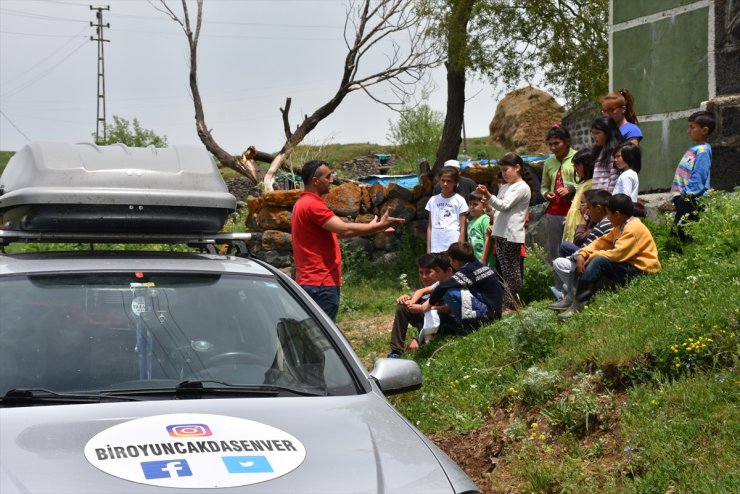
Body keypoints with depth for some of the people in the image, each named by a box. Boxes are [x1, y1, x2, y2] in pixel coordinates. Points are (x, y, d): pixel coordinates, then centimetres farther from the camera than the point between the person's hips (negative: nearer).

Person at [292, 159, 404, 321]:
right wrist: (379, 226, -13)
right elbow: (345, 230, -22)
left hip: (310, 282, 11)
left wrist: (372, 228, 20)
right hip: (321, 284, -11)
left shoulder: (304, 203, 17)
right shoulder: (312, 205, -16)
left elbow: (336, 231, 21)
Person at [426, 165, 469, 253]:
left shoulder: (459, 201, 2)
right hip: (435, 249, 3)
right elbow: (430, 227, 12)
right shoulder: (433, 200, 12)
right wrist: (428, 250, 6)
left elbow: (462, 229, 0)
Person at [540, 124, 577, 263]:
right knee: (553, 252, 8)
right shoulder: (549, 162, 15)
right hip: (553, 212, 6)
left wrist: (571, 189, -16)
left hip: (572, 209, -6)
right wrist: (546, 194, 6)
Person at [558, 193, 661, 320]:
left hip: (642, 272, -10)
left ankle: (577, 305, -28)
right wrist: (583, 254, -5)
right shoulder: (621, 226, 12)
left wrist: (594, 255, -14)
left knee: (599, 261, -28)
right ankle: (571, 298, -5)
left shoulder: (634, 229, -19)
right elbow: (603, 241, 10)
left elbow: (617, 254, -26)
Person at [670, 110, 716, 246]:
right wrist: (676, 196, 16)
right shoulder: (693, 149, 17)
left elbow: (698, 176, -18)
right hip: (682, 200, 10)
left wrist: (686, 194, -18)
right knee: (677, 231, 11)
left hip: (691, 201, -10)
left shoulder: (702, 150, -12)